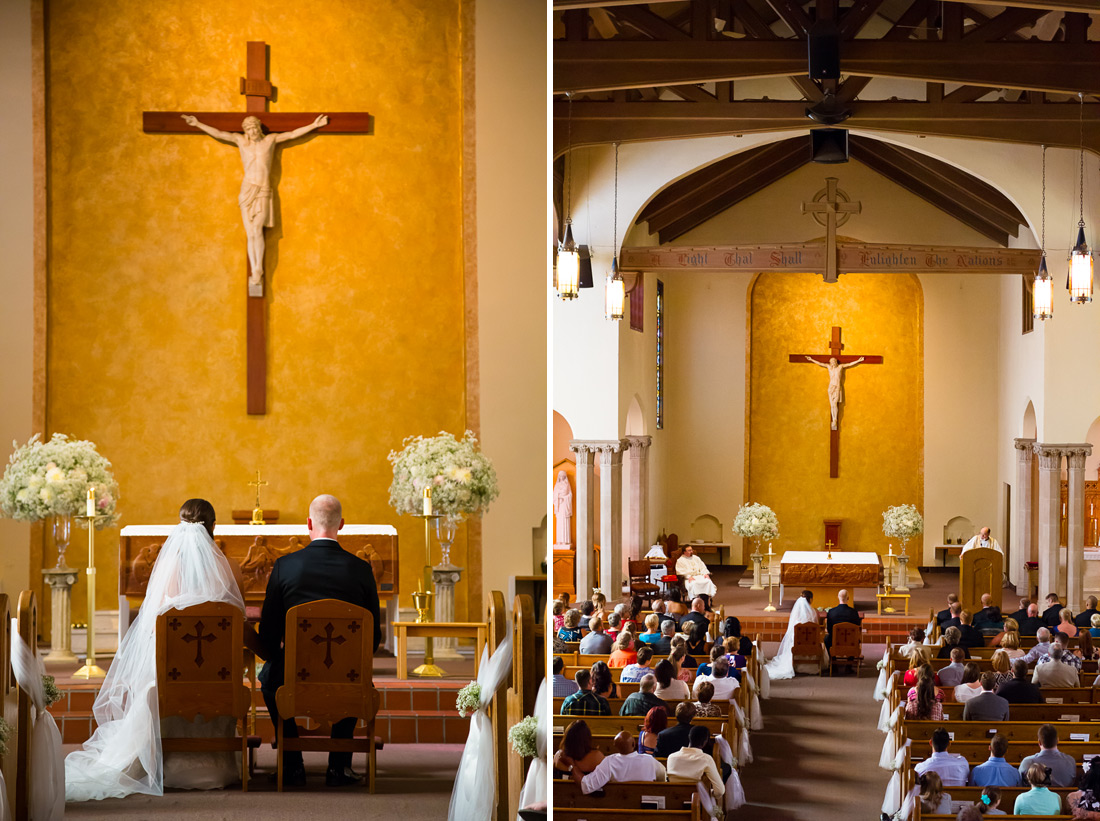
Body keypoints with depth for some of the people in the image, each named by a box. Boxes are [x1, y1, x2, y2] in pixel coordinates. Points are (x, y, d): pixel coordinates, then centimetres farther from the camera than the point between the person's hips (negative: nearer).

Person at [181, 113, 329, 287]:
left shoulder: (270, 139, 7)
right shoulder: (241, 140, 9)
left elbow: (293, 134, 9)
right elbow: (218, 133, 10)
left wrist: (314, 125, 6)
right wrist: (197, 124, 9)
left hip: (264, 194, -2)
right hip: (247, 192, 2)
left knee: (257, 229, -21)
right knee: (250, 235, -1)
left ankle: (259, 269, -13)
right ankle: (254, 273, 5)